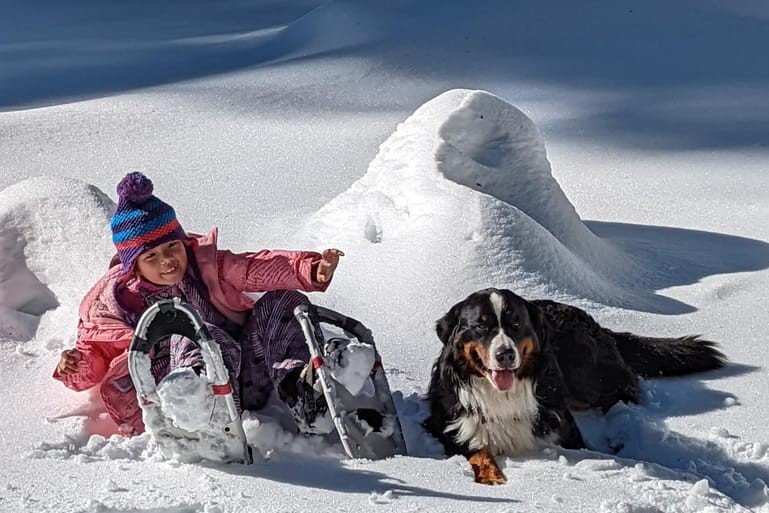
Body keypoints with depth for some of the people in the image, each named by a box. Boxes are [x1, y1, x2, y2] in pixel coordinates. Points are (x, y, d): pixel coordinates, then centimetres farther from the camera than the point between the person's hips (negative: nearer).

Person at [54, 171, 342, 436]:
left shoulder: (208, 265, 11)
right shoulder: (113, 301, 8)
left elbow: (259, 268, 2)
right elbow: (96, 350, 16)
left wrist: (312, 270, -14)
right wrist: (77, 366, -8)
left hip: (244, 381, 4)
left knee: (285, 303, -9)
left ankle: (302, 389, -27)